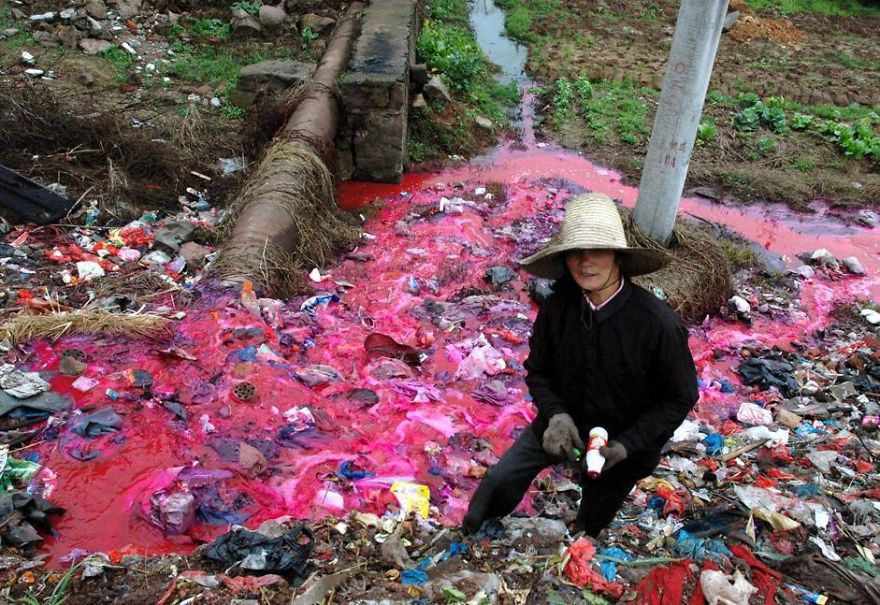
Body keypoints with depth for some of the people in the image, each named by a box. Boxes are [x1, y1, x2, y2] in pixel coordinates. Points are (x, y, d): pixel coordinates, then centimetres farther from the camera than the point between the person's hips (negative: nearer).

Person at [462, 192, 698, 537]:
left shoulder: (659, 324, -31)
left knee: (591, 524, 21)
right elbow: (538, 370, -3)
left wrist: (627, 444, -23)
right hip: (566, 420, 2)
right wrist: (555, 415, -21)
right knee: (500, 481, -1)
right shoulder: (557, 307, -20)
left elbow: (680, 398, -17)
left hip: (627, 435, -2)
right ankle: (467, 538, 29)